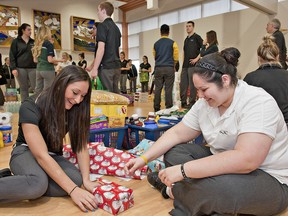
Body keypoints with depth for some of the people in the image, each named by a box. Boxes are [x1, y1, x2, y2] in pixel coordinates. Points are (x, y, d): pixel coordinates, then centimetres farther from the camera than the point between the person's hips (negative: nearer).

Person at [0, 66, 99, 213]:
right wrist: (72, 190, -36)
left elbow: (81, 146, -11)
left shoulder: (75, 109, -13)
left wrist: (86, 180, -26)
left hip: (53, 156, 6)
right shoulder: (31, 108, -27)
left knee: (76, 180, -28)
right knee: (38, 183, -39)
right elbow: (41, 155, -31)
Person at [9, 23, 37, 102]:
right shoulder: (16, 41, 4)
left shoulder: (33, 42, 12)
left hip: (32, 68, 2)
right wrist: (13, 68, -9)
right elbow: (12, 56, 1)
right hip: (21, 68, -2)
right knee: (23, 89, 3)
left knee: (36, 87, -3)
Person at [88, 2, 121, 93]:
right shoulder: (116, 27, 17)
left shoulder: (102, 25, -7)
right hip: (116, 66, 8)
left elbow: (101, 48, -17)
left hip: (106, 67, -8)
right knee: (115, 93, 11)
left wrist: (95, 69, -16)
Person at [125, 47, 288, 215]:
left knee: (210, 185, -35)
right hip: (224, 164, 7)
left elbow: (246, 160, -35)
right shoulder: (204, 104, -2)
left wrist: (183, 170, -34)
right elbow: (177, 134, 3)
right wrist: (144, 159, -6)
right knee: (173, 151, 0)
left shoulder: (257, 102, -24)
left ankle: (173, 191, -6)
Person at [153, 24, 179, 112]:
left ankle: (156, 108, 7)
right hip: (169, 68, -2)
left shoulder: (156, 44, 9)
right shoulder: (172, 43, 0)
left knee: (158, 88, 5)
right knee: (168, 89, 0)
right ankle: (169, 108, 2)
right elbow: (176, 57, 2)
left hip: (158, 68, 3)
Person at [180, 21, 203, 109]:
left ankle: (192, 103, 4)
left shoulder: (196, 37, 0)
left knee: (192, 85, -4)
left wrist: (197, 58, -14)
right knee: (183, 84, 7)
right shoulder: (186, 39, 20)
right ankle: (183, 102, 17)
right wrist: (183, 63, 15)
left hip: (193, 65, -7)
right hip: (185, 65, 7)